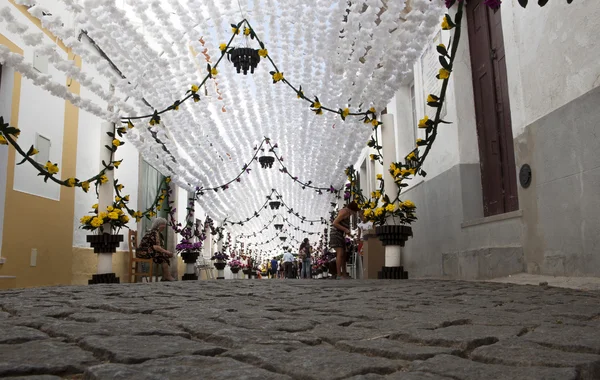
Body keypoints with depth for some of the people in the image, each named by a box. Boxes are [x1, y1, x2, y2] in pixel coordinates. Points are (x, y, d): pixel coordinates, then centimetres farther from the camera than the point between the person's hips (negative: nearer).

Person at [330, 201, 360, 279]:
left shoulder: (348, 213, 18)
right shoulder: (345, 212, -12)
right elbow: (335, 223, -19)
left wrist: (347, 231, 8)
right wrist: (345, 230, -18)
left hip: (341, 235, 10)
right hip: (336, 234, -10)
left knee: (343, 254, 9)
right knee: (340, 253, -17)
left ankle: (344, 274, 12)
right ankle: (339, 275, -20)